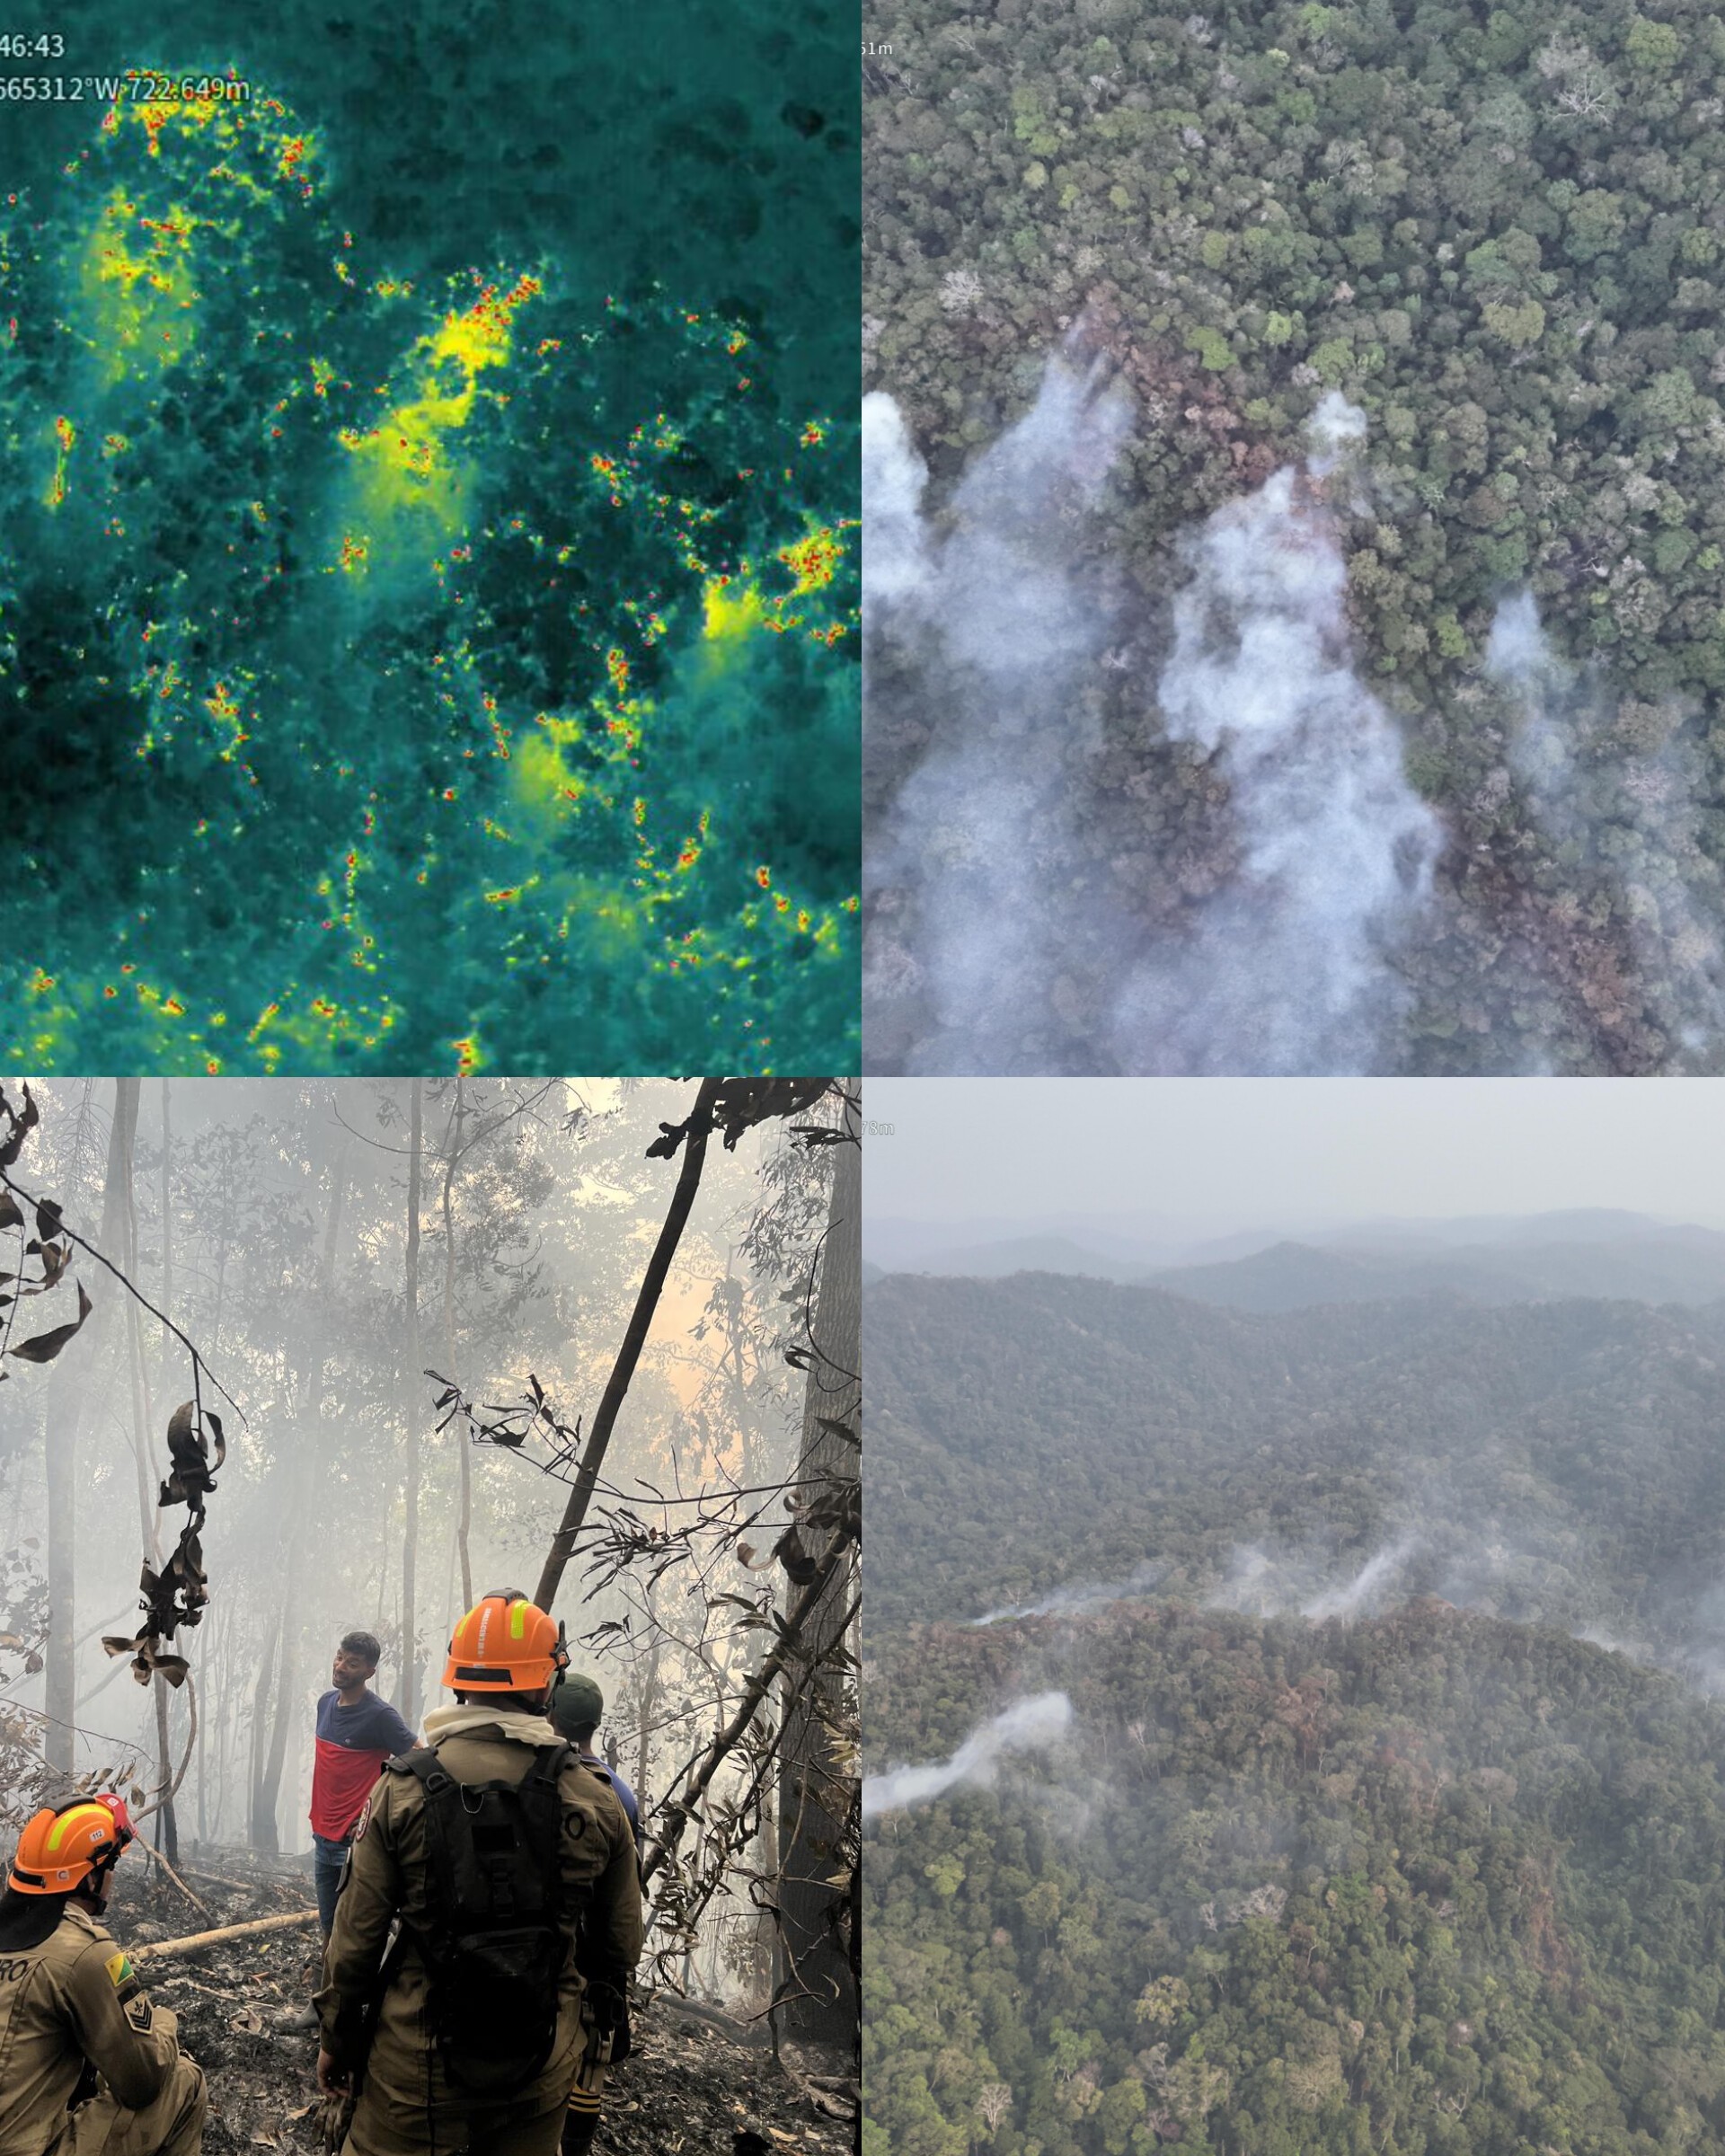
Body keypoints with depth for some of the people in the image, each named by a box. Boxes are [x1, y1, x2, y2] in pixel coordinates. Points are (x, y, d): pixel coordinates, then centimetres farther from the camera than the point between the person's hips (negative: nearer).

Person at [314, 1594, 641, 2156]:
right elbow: (620, 1944, 4)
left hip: (418, 2061, -2)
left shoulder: (402, 1789, -11)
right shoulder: (597, 1803, -6)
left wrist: (337, 2037, 7)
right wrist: (594, 2019, 21)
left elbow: (356, 1933, -7)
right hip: (543, 2067, 2)